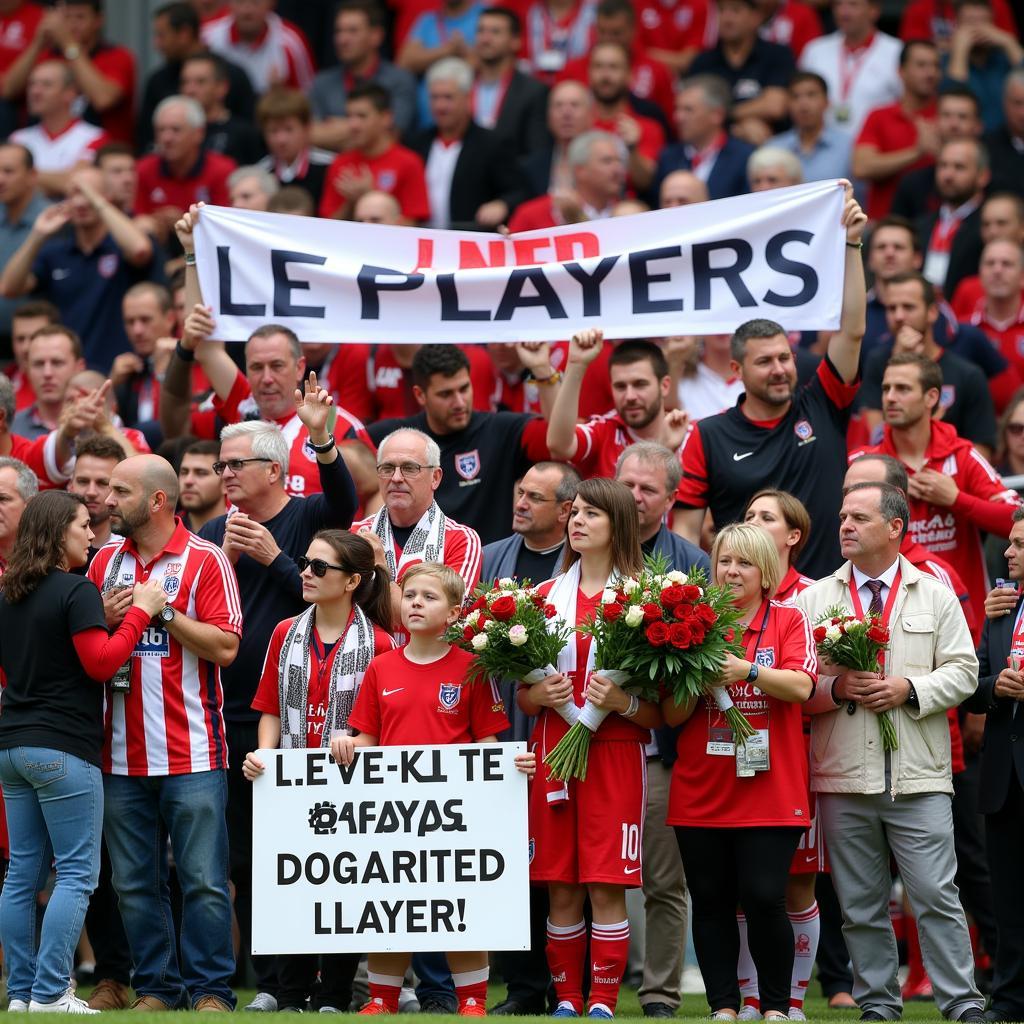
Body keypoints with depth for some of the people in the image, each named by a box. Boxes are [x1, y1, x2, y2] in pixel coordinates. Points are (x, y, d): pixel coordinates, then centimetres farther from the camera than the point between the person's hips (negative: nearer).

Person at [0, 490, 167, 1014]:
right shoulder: (76, 590, -11)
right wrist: (140, 612, -7)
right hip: (63, 746, -8)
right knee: (76, 873, -5)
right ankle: (51, 995, -10)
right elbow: (100, 662, -15)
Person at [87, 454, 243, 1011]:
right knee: (134, 881, 7)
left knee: (203, 880, -3)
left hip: (191, 753, -5)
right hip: (122, 752, 5)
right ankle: (155, 986, 14)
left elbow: (225, 647, -9)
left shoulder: (206, 561, -3)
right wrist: (107, 620, -4)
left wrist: (162, 610, -13)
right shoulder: (105, 562, 13)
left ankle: (209, 987, 3)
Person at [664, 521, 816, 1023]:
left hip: (770, 791, -3)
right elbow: (673, 715, 8)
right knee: (710, 901, 3)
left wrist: (746, 670, -22)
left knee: (764, 897, -9)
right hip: (700, 792, 3)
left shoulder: (789, 620, 4)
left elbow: (800, 685, -11)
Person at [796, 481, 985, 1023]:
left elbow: (962, 672, 4)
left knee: (936, 896, -7)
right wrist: (837, 689, -12)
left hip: (918, 778, -2)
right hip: (843, 778, 2)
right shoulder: (813, 599, 11)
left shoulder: (936, 596, 9)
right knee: (861, 905, 5)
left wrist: (909, 689, -11)